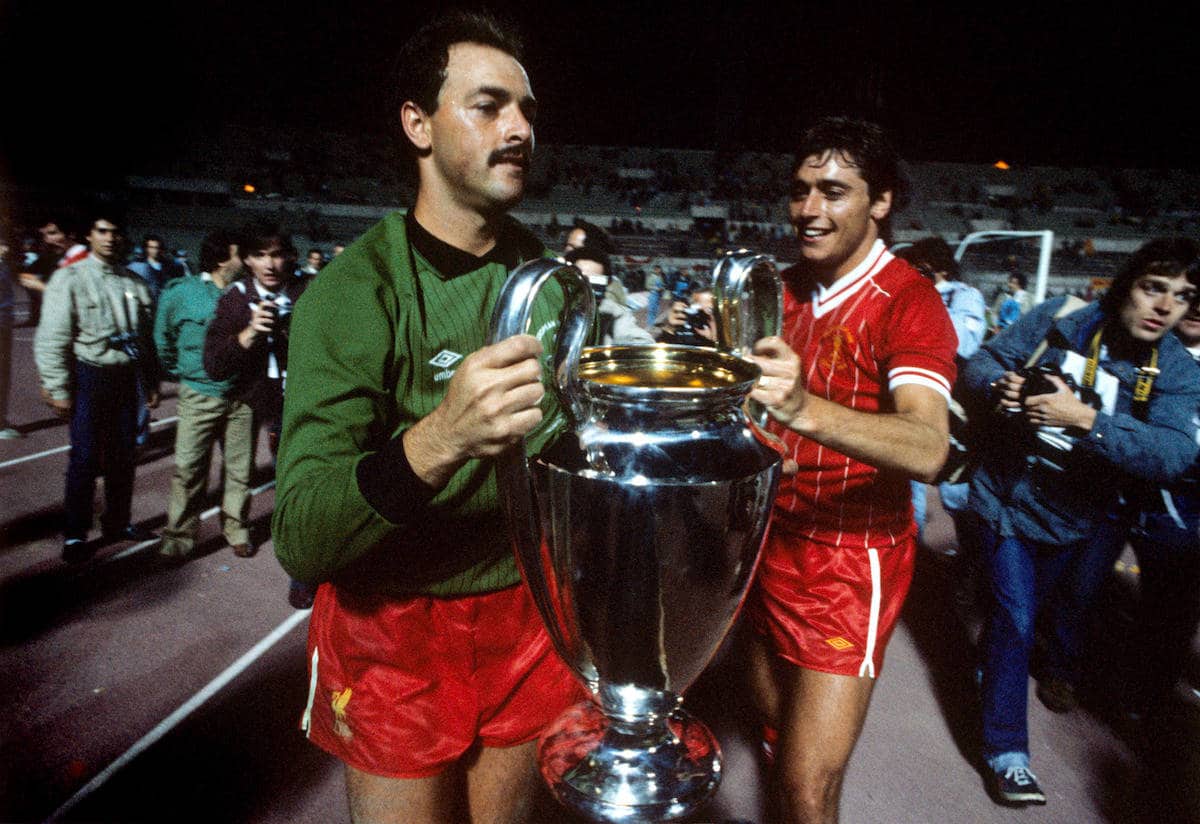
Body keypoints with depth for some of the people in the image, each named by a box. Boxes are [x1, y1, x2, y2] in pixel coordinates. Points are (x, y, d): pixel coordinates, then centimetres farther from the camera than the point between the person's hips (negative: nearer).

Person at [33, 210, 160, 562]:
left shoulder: (134, 283, 8)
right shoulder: (70, 278, -6)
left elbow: (146, 337, 13)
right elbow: (52, 338, -9)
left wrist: (151, 384, 12)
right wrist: (58, 390, -12)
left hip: (126, 376, 5)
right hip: (89, 376, -4)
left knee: (123, 455, 12)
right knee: (85, 458, 0)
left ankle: (117, 523, 27)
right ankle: (75, 534, 14)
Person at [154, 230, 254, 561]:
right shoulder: (181, 292, -4)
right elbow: (163, 337, 11)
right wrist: (179, 372, 14)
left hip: (241, 396, 2)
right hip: (199, 395, -2)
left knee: (239, 468, 9)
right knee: (188, 468, 0)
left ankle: (237, 529, 23)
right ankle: (179, 534, 13)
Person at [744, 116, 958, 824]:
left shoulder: (909, 301, -15)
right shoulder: (787, 289, 8)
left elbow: (928, 451, -32)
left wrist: (804, 409, -48)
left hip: (853, 557, -6)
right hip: (775, 538, 7)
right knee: (778, 730, 20)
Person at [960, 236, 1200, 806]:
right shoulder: (1060, 319, -13)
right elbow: (980, 366, -9)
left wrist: (1086, 419, -40)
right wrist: (999, 385, -32)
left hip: (1073, 518, 3)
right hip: (1007, 496, -3)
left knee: (1024, 610, 24)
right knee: (1015, 618, -6)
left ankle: (993, 662, 55)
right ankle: (1006, 751, 9)